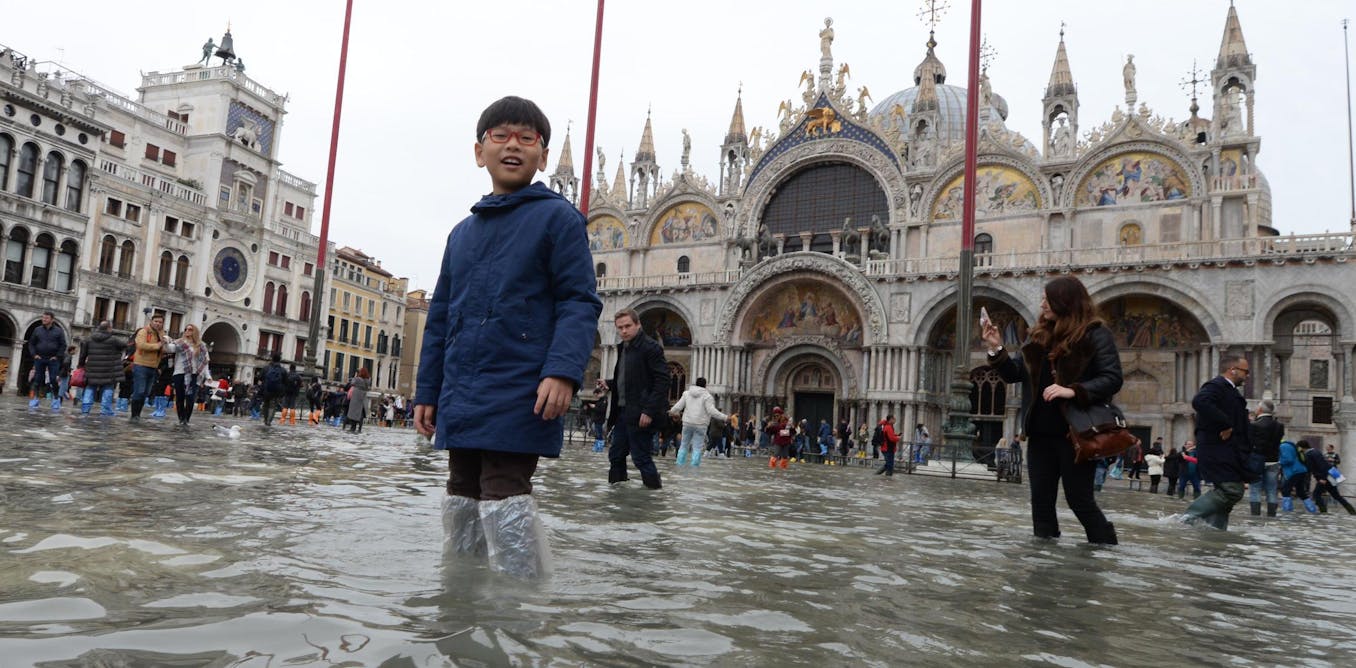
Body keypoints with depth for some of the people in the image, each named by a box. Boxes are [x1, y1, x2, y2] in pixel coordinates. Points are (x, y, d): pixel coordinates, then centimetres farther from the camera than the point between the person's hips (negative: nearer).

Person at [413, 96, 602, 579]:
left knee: (504, 502, -11)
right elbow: (440, 317, 21)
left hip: (519, 400, -7)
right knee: (462, 504, 13)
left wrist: (563, 370, -22)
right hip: (460, 403, 7)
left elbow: (580, 302, -8)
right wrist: (427, 390, 18)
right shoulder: (462, 232, 19)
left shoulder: (556, 217, 0)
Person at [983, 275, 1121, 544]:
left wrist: (1074, 391, -25)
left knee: (1079, 500, 1)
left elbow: (1113, 379, -13)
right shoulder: (1040, 335, 12)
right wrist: (997, 349, -3)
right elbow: (1015, 373, 12)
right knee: (1041, 499, 8)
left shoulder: (1095, 334, -6)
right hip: (1041, 432, 6)